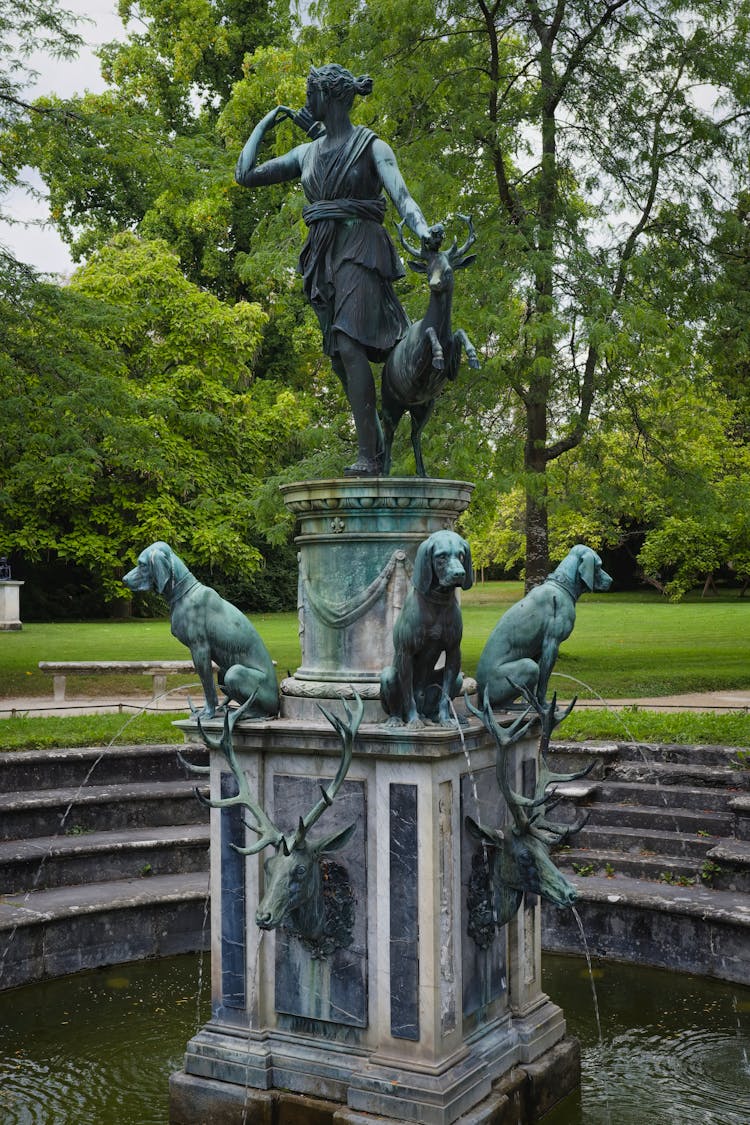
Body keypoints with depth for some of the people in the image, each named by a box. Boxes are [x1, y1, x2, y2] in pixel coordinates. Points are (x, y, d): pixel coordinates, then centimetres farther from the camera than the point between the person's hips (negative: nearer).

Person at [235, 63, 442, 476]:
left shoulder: (373, 146, 0)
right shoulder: (306, 153, 17)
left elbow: (402, 197, -14)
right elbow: (245, 175, 17)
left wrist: (423, 230, -34)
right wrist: (264, 123, 20)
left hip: (359, 251, -7)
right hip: (323, 257, 7)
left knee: (349, 347, -23)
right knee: (339, 359, 6)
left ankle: (367, 455, -24)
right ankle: (379, 445, 17)